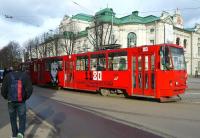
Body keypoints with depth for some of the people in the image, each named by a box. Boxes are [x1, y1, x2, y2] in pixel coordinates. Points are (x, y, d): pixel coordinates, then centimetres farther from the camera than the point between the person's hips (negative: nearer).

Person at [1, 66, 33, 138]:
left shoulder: (8, 76, -4)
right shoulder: (25, 75, -7)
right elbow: (29, 89, -13)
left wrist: (6, 97, 14)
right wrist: (26, 97, 5)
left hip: (11, 101, 1)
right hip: (21, 101, -1)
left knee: (13, 118, 21)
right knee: (22, 117, 15)